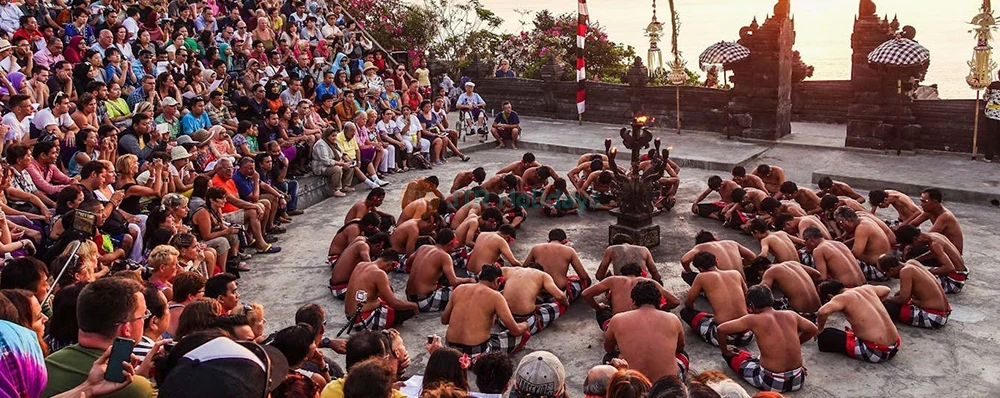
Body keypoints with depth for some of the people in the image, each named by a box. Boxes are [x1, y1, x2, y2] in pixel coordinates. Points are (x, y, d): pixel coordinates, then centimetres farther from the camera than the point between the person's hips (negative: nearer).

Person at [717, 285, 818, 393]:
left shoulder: (753, 320, -8)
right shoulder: (791, 315, 3)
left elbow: (721, 329, -8)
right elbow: (813, 330, 20)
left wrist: (724, 351, 10)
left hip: (771, 383, -5)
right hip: (797, 380, 5)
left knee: (732, 354, 16)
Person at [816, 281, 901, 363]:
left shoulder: (842, 298, -11)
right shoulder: (866, 288, 11)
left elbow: (823, 311, -31)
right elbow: (886, 290, 33)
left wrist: (820, 328, -11)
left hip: (876, 351, -8)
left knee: (825, 335, -2)